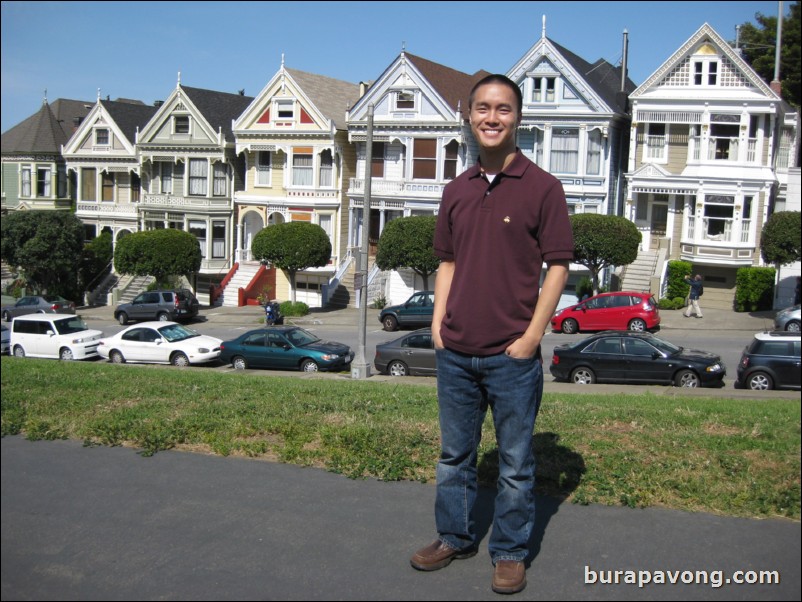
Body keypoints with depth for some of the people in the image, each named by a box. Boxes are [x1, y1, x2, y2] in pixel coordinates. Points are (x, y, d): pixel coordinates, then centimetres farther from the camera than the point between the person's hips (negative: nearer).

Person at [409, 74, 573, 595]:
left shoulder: (541, 187, -5)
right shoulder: (457, 190, 10)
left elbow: (558, 267, -7)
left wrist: (531, 337, -13)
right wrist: (438, 325, 6)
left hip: (512, 355, -5)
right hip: (455, 353, 5)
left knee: (516, 463, 7)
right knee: (454, 455, 17)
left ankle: (510, 552, 22)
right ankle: (455, 537, 34)